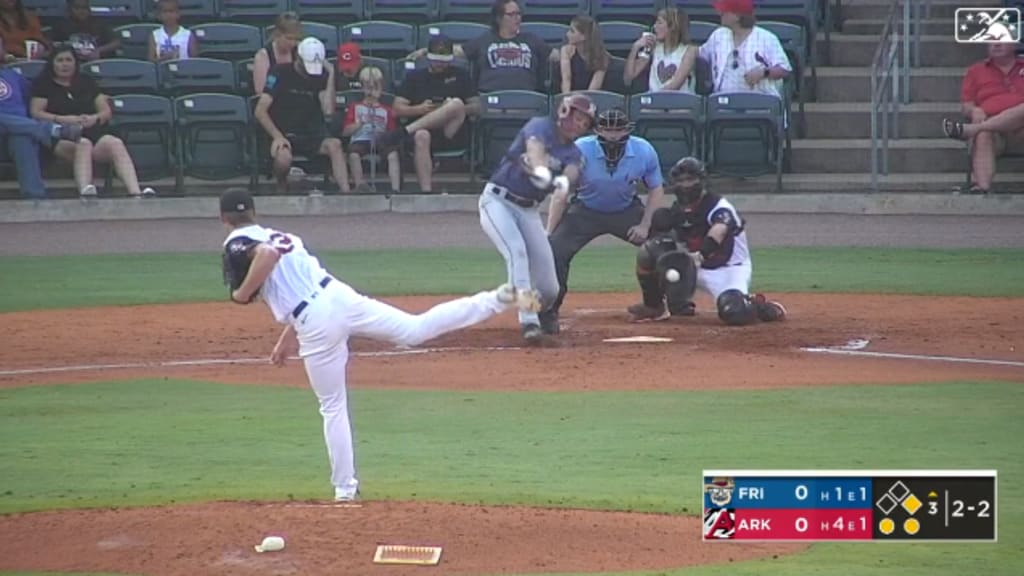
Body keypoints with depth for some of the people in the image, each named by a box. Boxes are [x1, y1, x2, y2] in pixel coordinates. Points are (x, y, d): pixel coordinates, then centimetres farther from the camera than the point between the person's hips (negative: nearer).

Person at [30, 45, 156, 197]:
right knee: (83, 144, -40)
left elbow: (107, 111, 21)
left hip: (94, 132, 3)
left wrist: (95, 118, -3)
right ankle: (85, 192, -64)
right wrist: (64, 119, -11)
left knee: (115, 144, -30)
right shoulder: (43, 84, 16)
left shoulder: (87, 83, 26)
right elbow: (36, 113, 3)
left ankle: (136, 193, -49)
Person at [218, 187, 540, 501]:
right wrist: (287, 339, 36)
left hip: (316, 326, -5)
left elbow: (266, 254, -22)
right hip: (339, 295, 6)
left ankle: (345, 488, 15)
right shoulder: (279, 236, 28)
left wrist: (242, 293, -9)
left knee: (332, 406, 6)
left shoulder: (236, 245, 3)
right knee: (416, 329, 1)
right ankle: (498, 300, -10)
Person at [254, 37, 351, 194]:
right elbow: (260, 111, -11)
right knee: (283, 157, -36)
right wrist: (277, 137, -23)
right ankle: (282, 188, -4)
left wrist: (331, 76, -12)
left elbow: (328, 111, -10)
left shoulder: (321, 76, 4)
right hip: (282, 134, -3)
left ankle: (346, 192, -35)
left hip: (309, 135, 3)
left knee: (334, 144, -28)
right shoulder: (280, 73, -6)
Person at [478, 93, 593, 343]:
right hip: (498, 201, -5)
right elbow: (535, 147, -30)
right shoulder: (540, 126, -7)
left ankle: (534, 315, 31)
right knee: (516, 250, -31)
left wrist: (564, 181, -43)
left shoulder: (572, 152, 7)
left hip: (529, 211, 5)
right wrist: (541, 170, -53)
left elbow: (572, 172, -18)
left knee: (549, 290, -2)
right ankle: (529, 323, -32)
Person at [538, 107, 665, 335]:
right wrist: (548, 235, -22)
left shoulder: (644, 152, -21)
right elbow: (561, 194, -20)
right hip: (585, 211, -2)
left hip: (626, 211, 2)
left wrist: (645, 225, -17)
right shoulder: (580, 151, -28)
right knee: (554, 250, -22)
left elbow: (656, 189, -4)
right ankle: (548, 313, -6)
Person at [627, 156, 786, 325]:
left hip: (729, 269, -6)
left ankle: (759, 307, 0)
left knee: (734, 313, -36)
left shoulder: (718, 206, -20)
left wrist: (699, 255, -59)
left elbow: (719, 230, -43)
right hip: (697, 267, 6)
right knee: (647, 252, -10)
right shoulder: (678, 211, 2)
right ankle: (653, 306, 8)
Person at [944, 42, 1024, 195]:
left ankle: (967, 129, -31)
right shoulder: (976, 71, 23)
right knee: (982, 136, -36)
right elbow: (967, 106, 15)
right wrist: (974, 111, -9)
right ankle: (981, 188, -56)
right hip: (991, 129, 0)